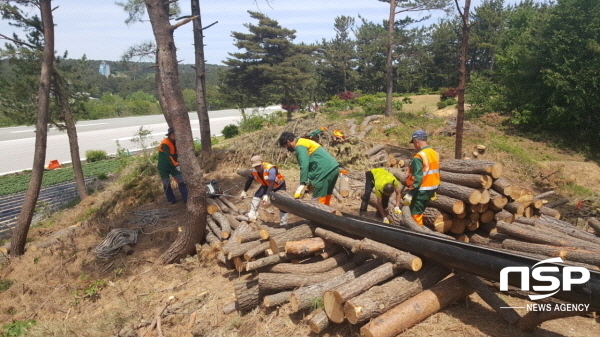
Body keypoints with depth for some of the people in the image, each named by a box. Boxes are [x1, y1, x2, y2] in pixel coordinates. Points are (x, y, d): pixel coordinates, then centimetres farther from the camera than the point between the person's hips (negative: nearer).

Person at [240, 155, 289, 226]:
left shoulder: (271, 169, -40)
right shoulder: (254, 171, -19)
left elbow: (272, 183, -49)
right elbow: (249, 180, -2)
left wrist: (267, 195, -59)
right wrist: (244, 191, 0)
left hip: (279, 186, -5)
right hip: (266, 185, 6)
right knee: (257, 195, -13)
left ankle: (283, 223, 1)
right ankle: (252, 216, -8)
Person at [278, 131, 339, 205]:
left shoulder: (299, 146, -7)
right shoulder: (305, 142, 24)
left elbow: (304, 165, -21)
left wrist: (302, 185, -25)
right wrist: (311, 181, 25)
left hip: (325, 171, -10)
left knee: (318, 202, -5)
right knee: (325, 202, 15)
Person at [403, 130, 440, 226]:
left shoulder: (418, 157, -21)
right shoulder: (435, 153, 6)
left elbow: (417, 178, -24)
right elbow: (436, 173, 14)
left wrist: (410, 193, -19)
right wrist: (434, 190, 23)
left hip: (421, 191, -9)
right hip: (431, 189, 9)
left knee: (416, 214, 3)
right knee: (419, 211, 22)